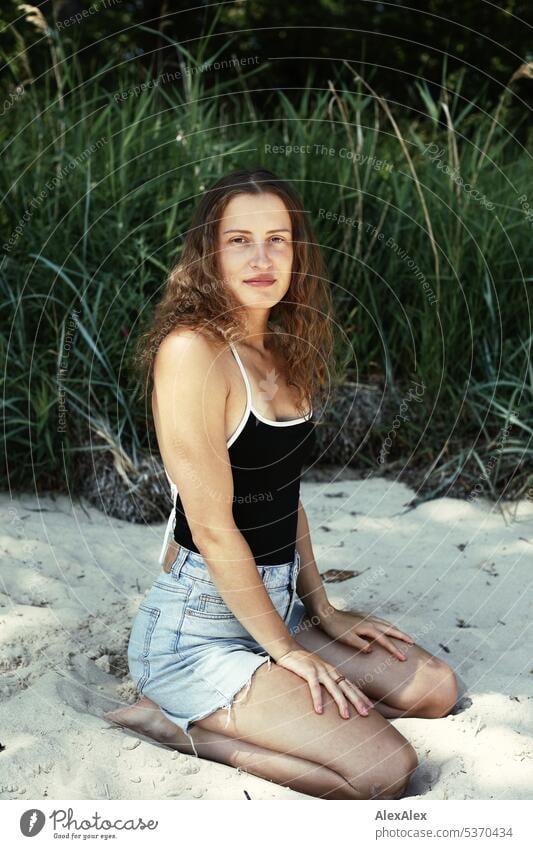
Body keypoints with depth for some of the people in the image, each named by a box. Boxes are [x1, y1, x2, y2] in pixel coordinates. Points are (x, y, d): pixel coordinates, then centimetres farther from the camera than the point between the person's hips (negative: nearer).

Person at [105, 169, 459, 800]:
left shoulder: (280, 352, 7)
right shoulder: (192, 350, -21)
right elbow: (213, 527, -20)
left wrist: (321, 611, 10)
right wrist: (285, 650, -12)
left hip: (274, 602, 9)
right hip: (199, 628, -9)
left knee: (435, 688, 8)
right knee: (386, 769, -16)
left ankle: (215, 717, 7)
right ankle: (180, 725, -1)